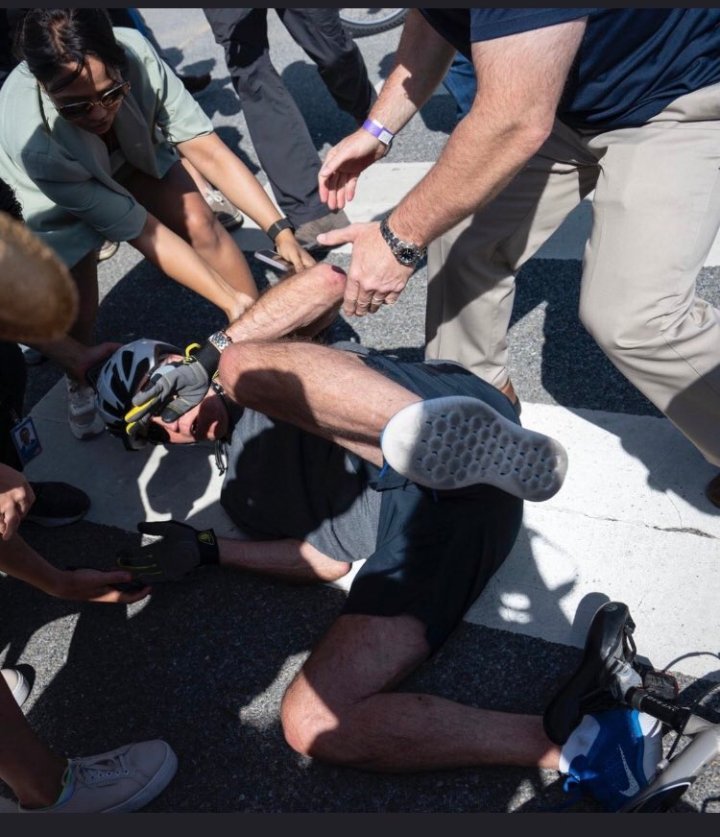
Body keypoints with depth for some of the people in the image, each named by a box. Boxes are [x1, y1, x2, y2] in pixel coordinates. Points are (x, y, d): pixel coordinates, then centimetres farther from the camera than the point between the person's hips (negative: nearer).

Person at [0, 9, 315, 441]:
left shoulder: (136, 53, -35)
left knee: (200, 222, -17)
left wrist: (281, 231, -37)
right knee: (76, 310, -12)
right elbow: (143, 233, -36)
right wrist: (232, 302, -36)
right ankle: (80, 381, 23)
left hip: (131, 151, 3)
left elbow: (206, 150, -28)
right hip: (57, 201, -3)